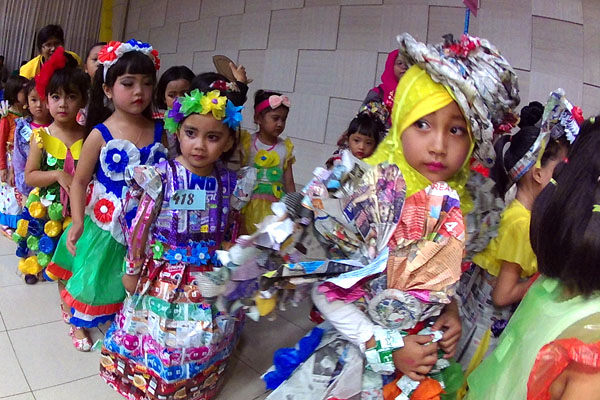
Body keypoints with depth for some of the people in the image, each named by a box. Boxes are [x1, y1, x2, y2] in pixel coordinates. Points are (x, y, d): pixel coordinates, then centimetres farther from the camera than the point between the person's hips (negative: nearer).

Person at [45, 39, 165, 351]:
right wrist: (77, 221, -15)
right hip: (106, 221, -2)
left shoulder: (158, 131, -6)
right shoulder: (100, 135, -14)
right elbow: (80, 180, -8)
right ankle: (79, 322, 43)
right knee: (94, 273, 16)